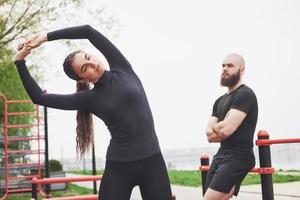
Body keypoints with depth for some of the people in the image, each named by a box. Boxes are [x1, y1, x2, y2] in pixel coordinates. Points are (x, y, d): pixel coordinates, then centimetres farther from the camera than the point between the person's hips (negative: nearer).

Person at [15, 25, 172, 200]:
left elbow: (89, 31, -4)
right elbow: (39, 97, 1)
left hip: (152, 161, 1)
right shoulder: (89, 99, 0)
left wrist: (45, 37, 0)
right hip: (118, 168, -1)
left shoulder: (122, 70, 2)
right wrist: (20, 61, 4)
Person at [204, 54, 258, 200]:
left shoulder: (244, 94, -10)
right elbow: (209, 135, 8)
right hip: (221, 155, 9)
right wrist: (222, 126, -9)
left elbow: (226, 129, -20)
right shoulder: (220, 101, 18)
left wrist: (214, 127, 1)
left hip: (238, 158, -9)